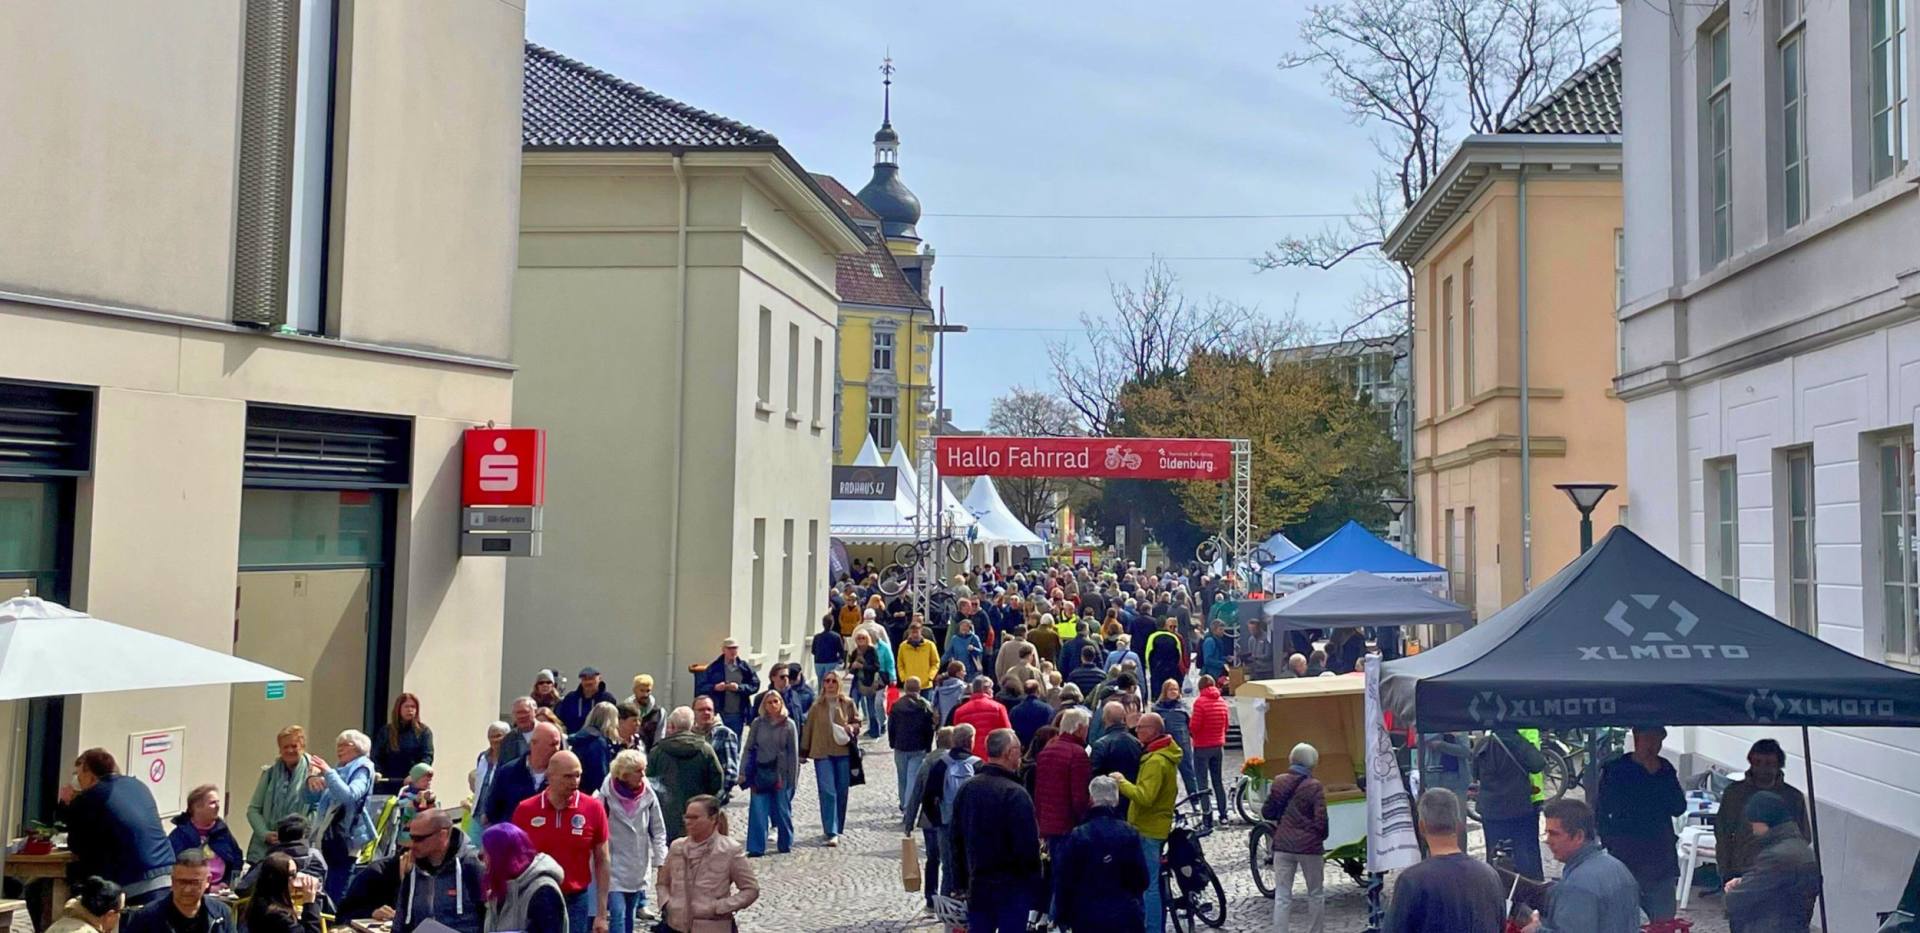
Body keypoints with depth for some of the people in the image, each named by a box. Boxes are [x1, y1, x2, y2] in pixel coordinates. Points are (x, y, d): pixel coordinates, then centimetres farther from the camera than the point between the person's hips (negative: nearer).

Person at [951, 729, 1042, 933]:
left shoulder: (966, 789, 4)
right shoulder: (1015, 794, -19)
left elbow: (957, 840, 11)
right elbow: (1027, 846, -19)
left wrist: (961, 882, 18)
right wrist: (1035, 880, -5)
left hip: (977, 886, 6)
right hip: (1012, 886, -6)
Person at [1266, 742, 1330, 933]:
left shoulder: (1279, 782, 0)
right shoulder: (1314, 786, -11)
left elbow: (1266, 813, 5)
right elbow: (1321, 820, -14)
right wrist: (1322, 836, 6)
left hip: (1282, 845, 3)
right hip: (1310, 846, -3)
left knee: (1282, 896, 6)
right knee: (1316, 894, 14)